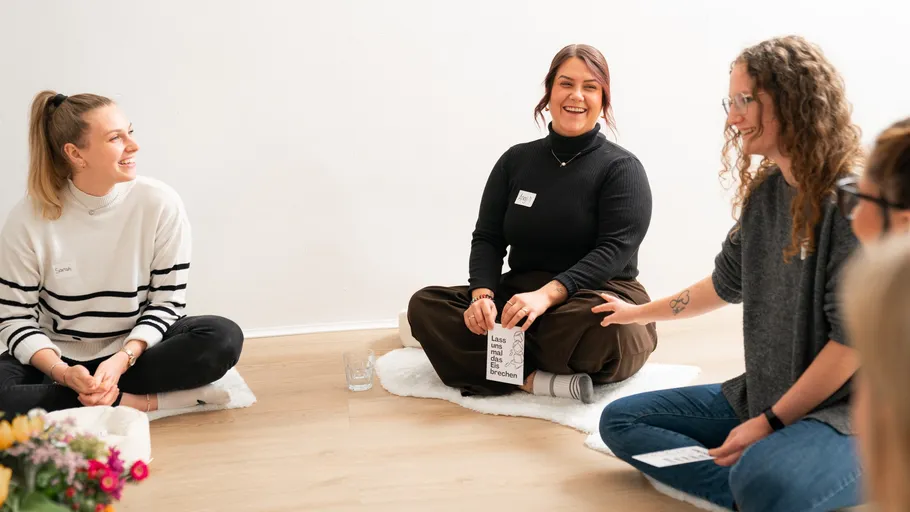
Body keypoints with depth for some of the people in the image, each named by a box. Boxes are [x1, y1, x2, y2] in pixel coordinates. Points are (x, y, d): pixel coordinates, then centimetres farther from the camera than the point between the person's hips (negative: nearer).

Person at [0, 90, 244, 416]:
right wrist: (63, 373, -26)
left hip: (136, 350, 1)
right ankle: (143, 401, -22)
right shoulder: (29, 217, -12)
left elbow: (167, 301, -8)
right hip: (57, 358, -1)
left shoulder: (160, 203, -12)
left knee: (224, 338, -27)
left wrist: (122, 360, -24)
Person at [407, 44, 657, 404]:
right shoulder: (516, 160, 11)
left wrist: (548, 294, -30)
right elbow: (487, 239, 7)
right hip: (518, 294, 5)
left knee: (604, 325, -40)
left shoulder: (622, 168, -2)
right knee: (424, 305, -17)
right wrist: (482, 294, -15)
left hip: (597, 296, -4)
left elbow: (615, 250, -14)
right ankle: (536, 380, -31)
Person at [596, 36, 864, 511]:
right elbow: (727, 283, 22)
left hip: (846, 410, -9)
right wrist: (640, 312, 34)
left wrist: (770, 423, -18)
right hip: (763, 397, 9)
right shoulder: (765, 191, 7)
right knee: (621, 419, 3)